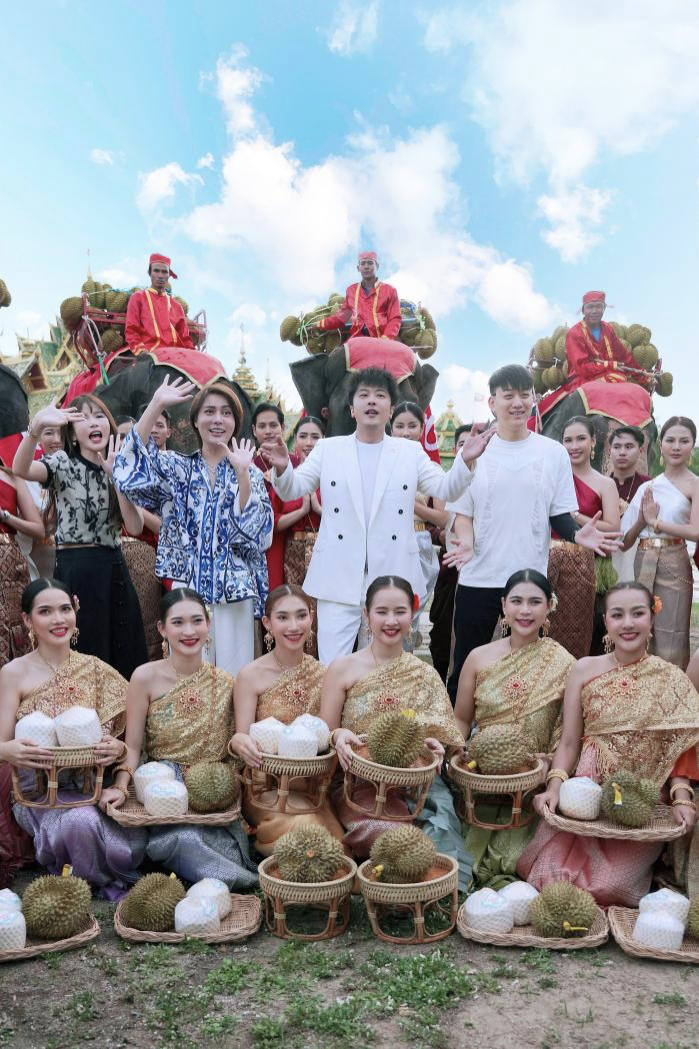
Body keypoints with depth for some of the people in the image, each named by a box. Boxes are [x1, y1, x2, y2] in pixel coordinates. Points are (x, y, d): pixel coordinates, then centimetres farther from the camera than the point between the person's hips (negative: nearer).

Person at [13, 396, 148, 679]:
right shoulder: (63, 463, -2)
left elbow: (135, 527, -5)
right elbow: (21, 470, -26)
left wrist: (116, 475, -11)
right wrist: (37, 425, -42)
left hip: (114, 570, 5)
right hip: (75, 570, -4)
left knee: (124, 656, 8)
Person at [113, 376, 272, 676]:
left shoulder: (249, 473, 5)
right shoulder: (177, 467, 6)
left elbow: (257, 532, -8)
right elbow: (130, 470, -14)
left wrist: (242, 474, -17)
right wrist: (156, 405, -18)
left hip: (235, 592, 0)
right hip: (187, 588, 0)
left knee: (234, 673, 5)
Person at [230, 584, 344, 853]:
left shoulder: (323, 674, 4)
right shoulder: (251, 675, -7)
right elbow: (244, 737, -8)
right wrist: (239, 742, -33)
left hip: (312, 788, 4)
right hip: (267, 789, -3)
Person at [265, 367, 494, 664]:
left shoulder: (411, 451, 9)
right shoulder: (328, 449, 9)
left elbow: (446, 489, 6)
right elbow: (292, 490, 7)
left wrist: (465, 460, -13)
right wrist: (282, 468, -15)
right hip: (338, 581, 0)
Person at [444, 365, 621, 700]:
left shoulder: (554, 452, 4)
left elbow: (559, 516, 6)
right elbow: (461, 512, 5)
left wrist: (578, 534, -15)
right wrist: (464, 541, -15)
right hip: (478, 579, -1)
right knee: (465, 667, 7)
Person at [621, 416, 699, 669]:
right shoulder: (647, 487, 12)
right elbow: (626, 541, 11)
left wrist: (656, 521, -9)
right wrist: (642, 520, -8)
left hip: (673, 565, -5)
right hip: (642, 564, 5)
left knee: (669, 646, -2)